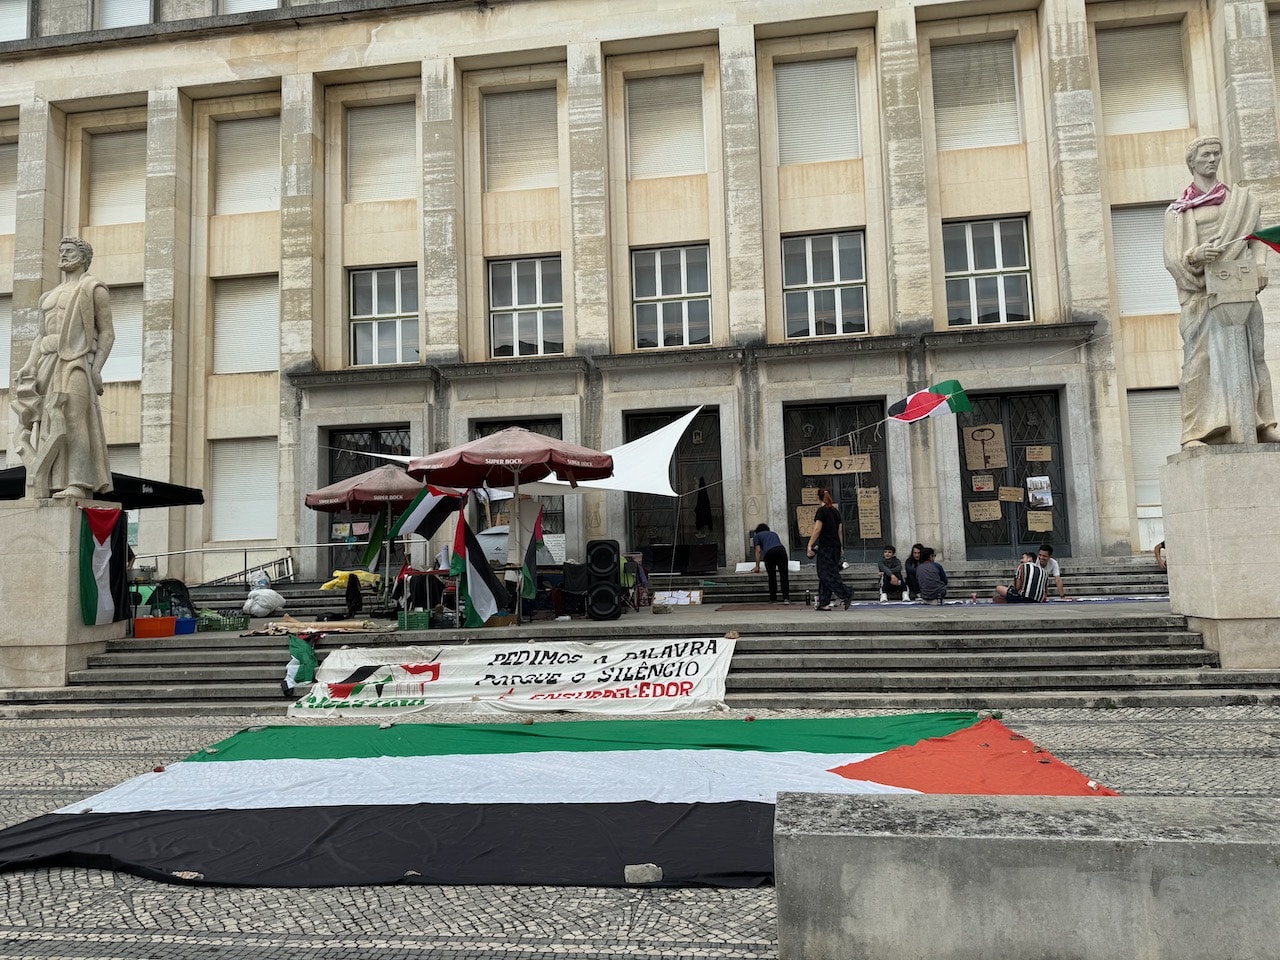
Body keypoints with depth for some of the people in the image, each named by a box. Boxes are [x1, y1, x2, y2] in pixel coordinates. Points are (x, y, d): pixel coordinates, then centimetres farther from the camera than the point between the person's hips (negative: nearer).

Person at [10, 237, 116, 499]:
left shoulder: (94, 288, 5)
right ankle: (38, 491, -6)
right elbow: (41, 335, 21)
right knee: (43, 425, -2)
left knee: (73, 417, -18)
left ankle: (79, 484, -22)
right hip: (49, 363, 7)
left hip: (76, 361, -7)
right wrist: (29, 368, 7)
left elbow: (107, 332, -3)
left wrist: (96, 368, -14)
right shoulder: (50, 295, 26)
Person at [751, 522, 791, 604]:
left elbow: (758, 551, 16)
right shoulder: (774, 533, 40)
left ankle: (773, 599, 14)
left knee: (772, 576, 11)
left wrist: (757, 566, 19)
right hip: (781, 549, 2)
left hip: (769, 552, -2)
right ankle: (786, 598, -7)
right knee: (784, 575, 4)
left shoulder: (756, 536, 28)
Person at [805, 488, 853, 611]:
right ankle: (824, 603, 9)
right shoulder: (836, 511, 13)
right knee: (824, 575, 10)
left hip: (826, 546, -8)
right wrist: (841, 548, 20)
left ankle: (846, 593, -20)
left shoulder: (822, 510, -8)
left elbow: (817, 529, -16)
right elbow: (840, 531, 15)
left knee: (827, 575, -7)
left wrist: (810, 545, -16)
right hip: (836, 546, 8)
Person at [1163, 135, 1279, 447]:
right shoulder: (1178, 210, 7)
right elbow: (1172, 258, 0)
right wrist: (1196, 255, -21)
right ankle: (1194, 433, -16)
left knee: (1252, 355, 4)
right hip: (1202, 291, -4)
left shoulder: (1241, 199, 18)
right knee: (1201, 358, -11)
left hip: (1241, 289, 4)